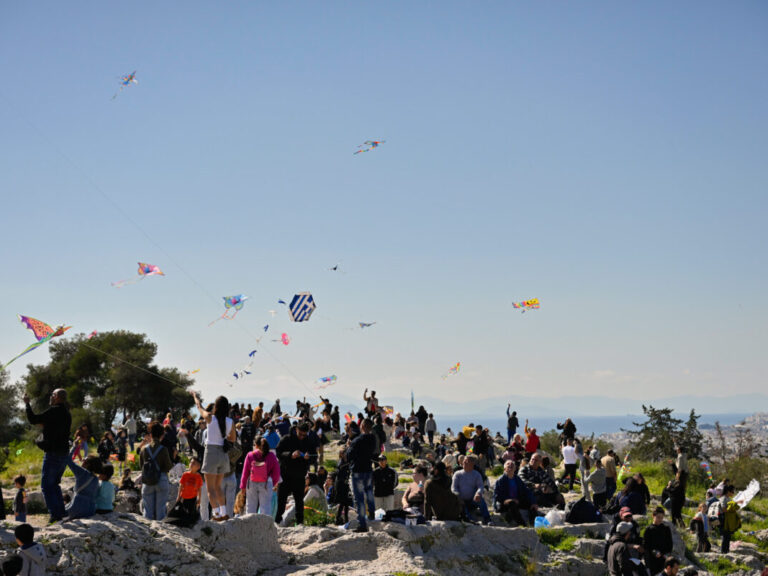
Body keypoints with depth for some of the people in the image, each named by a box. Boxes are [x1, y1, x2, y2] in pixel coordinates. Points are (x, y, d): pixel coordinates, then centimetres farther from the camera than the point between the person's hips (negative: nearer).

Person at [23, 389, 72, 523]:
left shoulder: (54, 411, -15)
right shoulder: (67, 414, 13)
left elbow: (33, 420, -11)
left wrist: (27, 404, 0)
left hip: (53, 454, -9)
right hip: (64, 453, 9)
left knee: (46, 485, -3)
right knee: (55, 484, 19)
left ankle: (55, 514, -10)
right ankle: (61, 512, 15)